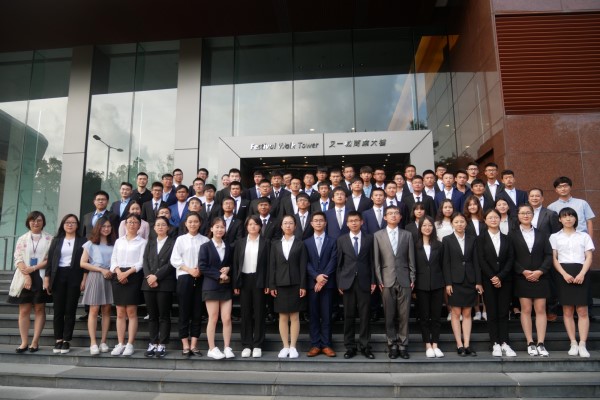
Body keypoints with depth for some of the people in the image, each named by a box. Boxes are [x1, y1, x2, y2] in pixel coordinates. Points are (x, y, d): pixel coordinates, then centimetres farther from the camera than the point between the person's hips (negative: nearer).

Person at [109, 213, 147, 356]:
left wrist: (127, 273, -14)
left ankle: (130, 344, 1)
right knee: (120, 313, 5)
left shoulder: (142, 242, 3)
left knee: (131, 311, -3)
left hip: (134, 276, -4)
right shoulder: (118, 241, 15)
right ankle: (120, 344, 10)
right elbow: (113, 260, 10)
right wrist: (118, 272, -9)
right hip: (118, 276, 4)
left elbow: (141, 262, -4)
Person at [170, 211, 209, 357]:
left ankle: (194, 344, 11)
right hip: (184, 278, -1)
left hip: (200, 278, 1)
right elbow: (174, 260, -1)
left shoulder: (205, 240, 5)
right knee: (184, 312, 2)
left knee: (197, 312, 4)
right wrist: (189, 270, -11)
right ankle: (185, 345, 10)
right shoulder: (181, 239, 4)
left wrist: (201, 270, -14)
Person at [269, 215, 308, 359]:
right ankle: (285, 346, 14)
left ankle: (293, 347, 10)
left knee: (294, 316, 2)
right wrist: (272, 285, -1)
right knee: (283, 316, 5)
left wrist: (303, 286, -7)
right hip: (280, 284, 2)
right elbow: (272, 266, 5)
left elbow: (303, 266, 0)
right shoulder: (275, 244, 8)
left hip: (295, 284, -1)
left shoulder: (300, 245, 4)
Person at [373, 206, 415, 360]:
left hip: (404, 280, 1)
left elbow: (411, 259, 7)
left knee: (404, 314, 4)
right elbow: (376, 260, 2)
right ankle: (392, 344, 15)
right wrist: (379, 280, -4)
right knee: (389, 315, 4)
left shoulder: (407, 235, 9)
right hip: (387, 280, -1)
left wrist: (412, 278, 1)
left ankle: (402, 344, 14)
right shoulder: (378, 235, 4)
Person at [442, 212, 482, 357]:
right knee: (456, 313, 2)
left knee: (467, 313, 6)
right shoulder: (447, 240, 0)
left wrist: (478, 282, 1)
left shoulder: (472, 239, 7)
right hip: (455, 281, -2)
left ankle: (467, 345, 9)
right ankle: (459, 345, 7)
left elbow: (476, 261, 5)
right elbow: (446, 263, -4)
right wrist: (448, 283, -9)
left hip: (469, 280, 2)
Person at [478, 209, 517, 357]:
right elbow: (481, 260, -3)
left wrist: (500, 277, -9)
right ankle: (495, 344, 5)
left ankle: (504, 343, 6)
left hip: (505, 280, 2)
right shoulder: (481, 239, 4)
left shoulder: (506, 238, 10)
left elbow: (511, 259, 2)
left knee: (504, 312, 2)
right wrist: (492, 277, -12)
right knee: (492, 313, 1)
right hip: (488, 281, -2)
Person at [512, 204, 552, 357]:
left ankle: (541, 344, 4)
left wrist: (540, 271, -10)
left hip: (540, 277, 2)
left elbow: (549, 255, 3)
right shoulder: (513, 235, 3)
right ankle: (530, 343, 6)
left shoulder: (541, 234, 10)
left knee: (540, 310, 1)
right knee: (526, 310, 1)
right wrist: (523, 271, -13)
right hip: (522, 277, -2)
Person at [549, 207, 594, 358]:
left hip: (581, 274, 0)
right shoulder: (555, 237, 10)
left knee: (582, 310, -3)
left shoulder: (584, 236, 11)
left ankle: (582, 345, -1)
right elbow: (554, 259, 4)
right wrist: (564, 274, -10)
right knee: (567, 311, 2)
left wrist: (582, 274, -11)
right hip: (563, 274, 0)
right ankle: (573, 343, 8)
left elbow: (589, 257, 4)